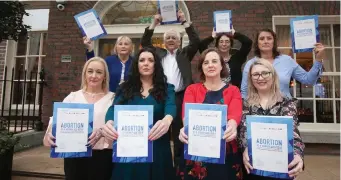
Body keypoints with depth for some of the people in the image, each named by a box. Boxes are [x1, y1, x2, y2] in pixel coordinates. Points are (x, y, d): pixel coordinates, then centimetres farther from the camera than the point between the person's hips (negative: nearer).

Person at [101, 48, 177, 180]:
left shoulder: (167, 88, 1)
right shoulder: (125, 88, 6)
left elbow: (171, 107, -18)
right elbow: (114, 108, -9)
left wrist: (167, 120, -42)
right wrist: (109, 122, -33)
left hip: (157, 150, -1)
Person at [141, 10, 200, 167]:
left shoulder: (185, 53, 12)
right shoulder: (158, 53, 16)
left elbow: (196, 41, 0)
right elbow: (144, 43, 9)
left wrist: (184, 21, -3)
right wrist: (154, 23, 2)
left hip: (180, 97, -1)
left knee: (179, 131, 6)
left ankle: (179, 161, 18)